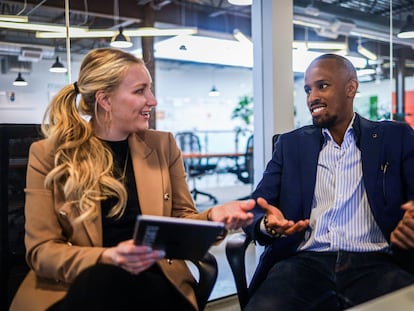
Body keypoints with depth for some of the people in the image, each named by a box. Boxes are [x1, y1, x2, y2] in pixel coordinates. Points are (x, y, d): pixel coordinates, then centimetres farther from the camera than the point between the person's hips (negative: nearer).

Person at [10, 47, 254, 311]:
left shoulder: (163, 145, 8)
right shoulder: (48, 154, 0)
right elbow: (41, 249, -3)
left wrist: (212, 216, -11)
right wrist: (107, 258, -22)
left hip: (152, 280, 2)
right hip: (75, 285, -1)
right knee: (97, 277, -35)